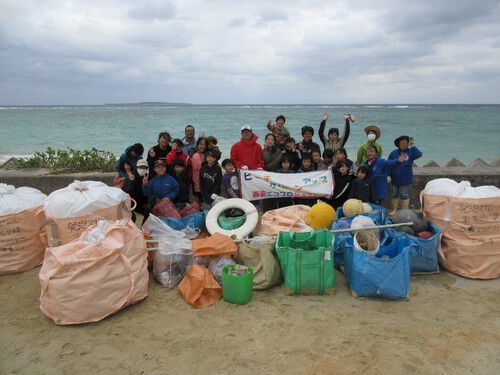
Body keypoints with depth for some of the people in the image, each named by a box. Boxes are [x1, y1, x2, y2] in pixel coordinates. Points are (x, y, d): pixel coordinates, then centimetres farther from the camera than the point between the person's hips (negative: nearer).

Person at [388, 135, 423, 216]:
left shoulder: (410, 152, -6)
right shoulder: (394, 153, -1)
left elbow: (419, 154, -26)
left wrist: (412, 146, -34)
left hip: (405, 179, -2)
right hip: (394, 179, 3)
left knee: (404, 196, 5)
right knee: (394, 195, 15)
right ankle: (393, 210, 29)